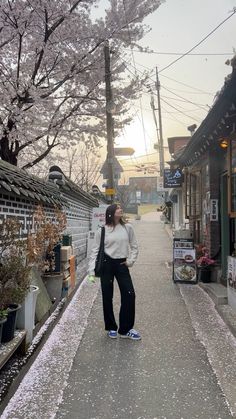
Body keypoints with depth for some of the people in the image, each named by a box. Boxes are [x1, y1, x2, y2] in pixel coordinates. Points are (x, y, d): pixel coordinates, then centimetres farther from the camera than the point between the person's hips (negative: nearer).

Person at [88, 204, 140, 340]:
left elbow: (134, 246, 9)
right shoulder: (102, 231, -3)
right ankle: (111, 328, 26)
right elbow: (96, 250, -1)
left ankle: (125, 329, 14)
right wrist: (92, 269, -8)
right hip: (106, 264, -1)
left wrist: (131, 260, -2)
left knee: (129, 295, -3)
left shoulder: (128, 227, 2)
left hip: (122, 264, 2)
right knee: (107, 297, 6)